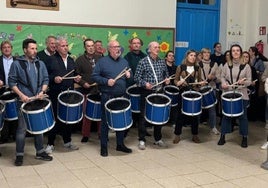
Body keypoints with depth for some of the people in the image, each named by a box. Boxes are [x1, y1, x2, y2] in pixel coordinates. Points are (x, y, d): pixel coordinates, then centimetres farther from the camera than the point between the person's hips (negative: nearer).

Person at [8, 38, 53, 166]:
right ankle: (19, 155, 9)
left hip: (38, 100, 4)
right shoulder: (17, 64, -3)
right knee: (22, 129, -2)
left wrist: (42, 91, -7)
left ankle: (40, 152, 24)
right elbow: (12, 82, -4)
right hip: (24, 101, -4)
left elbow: (45, 79, 10)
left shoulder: (40, 64, 9)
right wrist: (21, 95, -14)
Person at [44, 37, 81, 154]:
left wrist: (76, 78, 3)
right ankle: (50, 144, 11)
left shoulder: (71, 61, 15)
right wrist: (54, 79, -25)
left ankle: (67, 142, 25)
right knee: (54, 119, 0)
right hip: (55, 95, -5)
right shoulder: (51, 60, -3)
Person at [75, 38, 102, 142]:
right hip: (86, 91, -2)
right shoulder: (80, 60, 2)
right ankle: (85, 134, 14)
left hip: (100, 90, 2)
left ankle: (101, 133, 19)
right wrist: (83, 83, -13)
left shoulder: (100, 58, 9)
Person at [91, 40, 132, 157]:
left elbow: (129, 77, 22)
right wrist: (106, 81, -18)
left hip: (121, 96, 5)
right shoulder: (102, 61, -4)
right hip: (107, 97, -5)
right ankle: (103, 147, 12)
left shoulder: (124, 62, 12)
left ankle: (120, 144, 26)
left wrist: (128, 75, -1)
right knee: (105, 122, 2)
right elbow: (94, 76, -7)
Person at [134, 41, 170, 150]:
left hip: (159, 92, 5)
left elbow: (166, 74, 20)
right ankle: (142, 140, 9)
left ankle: (158, 139, 24)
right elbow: (136, 78, -7)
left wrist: (166, 80, -1)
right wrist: (144, 84, -22)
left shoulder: (162, 62, 10)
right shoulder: (143, 62, -5)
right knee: (143, 116, -1)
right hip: (146, 93, -5)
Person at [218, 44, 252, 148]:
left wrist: (243, 82, -22)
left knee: (242, 116, 4)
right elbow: (222, 76, 10)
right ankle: (222, 136, 19)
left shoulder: (246, 66, -2)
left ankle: (244, 138, 17)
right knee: (226, 115, 9)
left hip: (241, 95, -2)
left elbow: (249, 81, -1)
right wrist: (224, 83, -10)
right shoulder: (226, 65, 4)